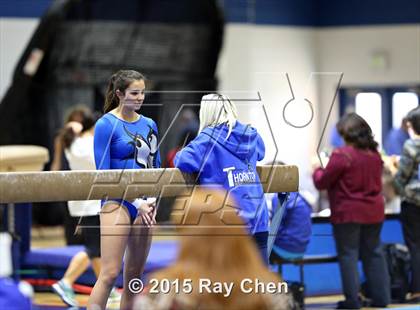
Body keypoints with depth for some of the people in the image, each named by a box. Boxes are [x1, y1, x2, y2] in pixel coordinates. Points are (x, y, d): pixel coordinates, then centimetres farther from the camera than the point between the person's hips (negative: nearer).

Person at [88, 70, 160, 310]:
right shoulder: (106, 124, -7)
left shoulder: (150, 125, 10)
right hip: (118, 203, -6)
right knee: (110, 273, -14)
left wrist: (153, 200, -2)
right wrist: (136, 202, -15)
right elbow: (103, 173, -10)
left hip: (144, 206, 7)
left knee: (134, 276, 9)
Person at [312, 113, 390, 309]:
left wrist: (317, 170, 11)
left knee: (348, 254, 1)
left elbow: (321, 183, -9)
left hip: (348, 213, -6)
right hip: (374, 212, 6)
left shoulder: (341, 155, -16)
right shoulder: (374, 154, 5)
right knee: (374, 253, 12)